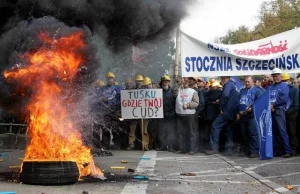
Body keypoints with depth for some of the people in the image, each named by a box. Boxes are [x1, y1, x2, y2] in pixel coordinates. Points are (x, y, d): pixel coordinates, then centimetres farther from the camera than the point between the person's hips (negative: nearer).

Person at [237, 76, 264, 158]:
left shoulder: (257, 90, -1)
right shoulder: (242, 91, 21)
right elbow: (239, 102, 24)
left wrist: (251, 108, -20)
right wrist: (238, 113, 15)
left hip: (252, 115, -7)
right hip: (242, 115, 7)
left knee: (253, 133, -11)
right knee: (244, 133, 9)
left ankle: (255, 151, -7)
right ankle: (246, 150, 19)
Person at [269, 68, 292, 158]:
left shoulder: (284, 86, 2)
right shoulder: (271, 87, 19)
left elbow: (284, 98, -11)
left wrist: (274, 105, -9)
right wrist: (269, 106, -7)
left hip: (279, 110, -6)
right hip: (271, 111, 6)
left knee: (282, 131, -12)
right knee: (274, 131, 7)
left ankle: (288, 151, -11)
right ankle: (277, 150, 14)